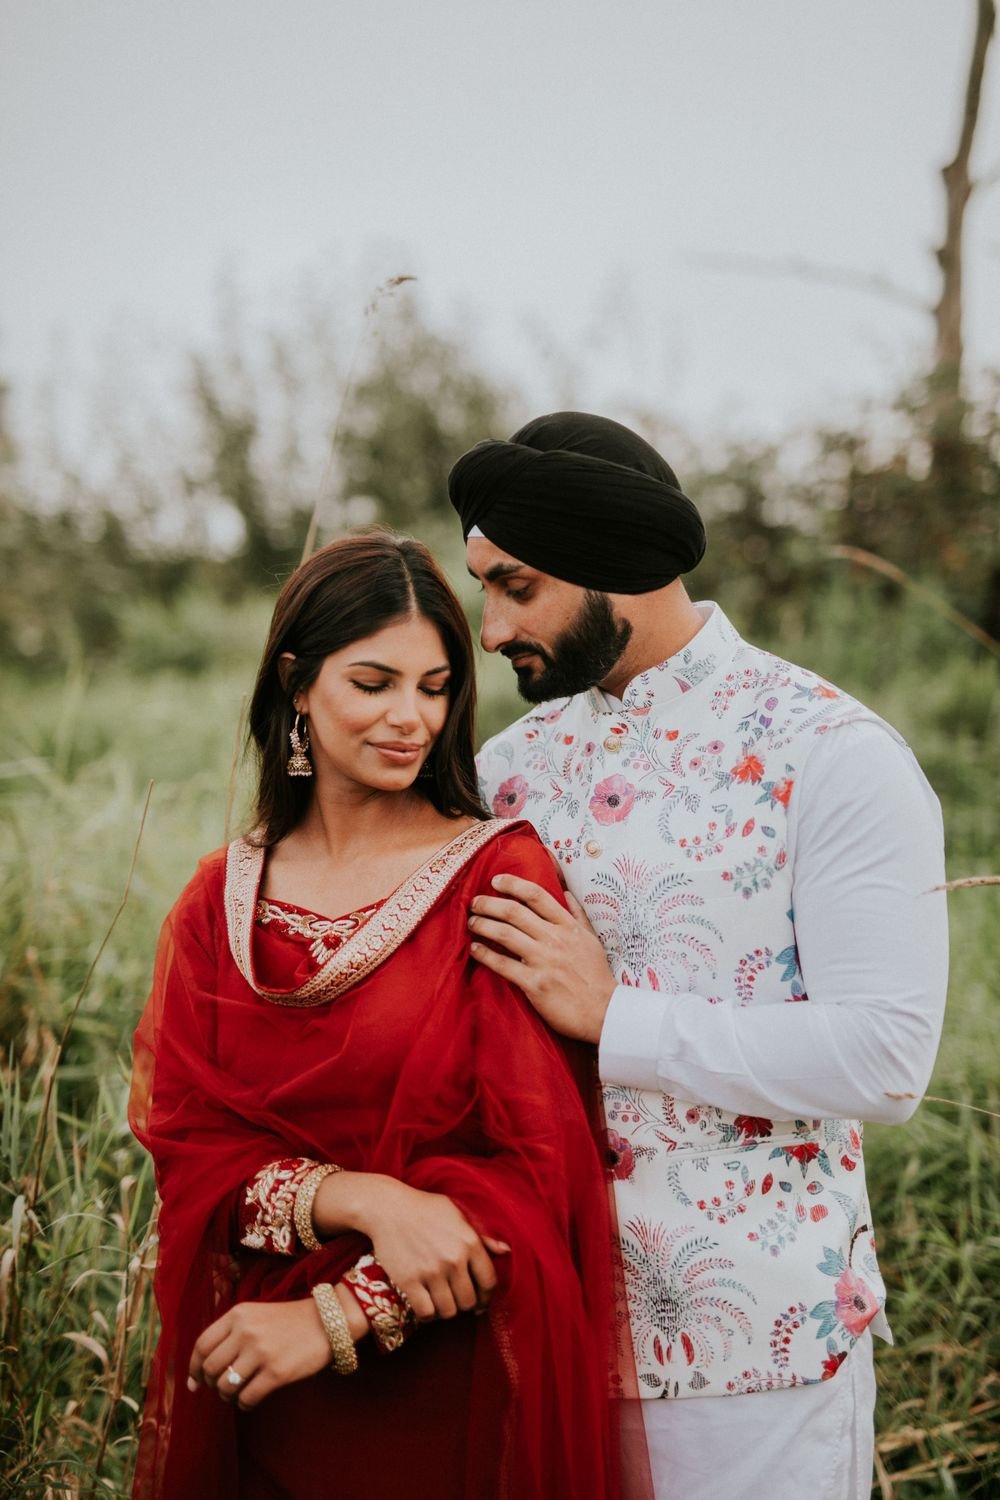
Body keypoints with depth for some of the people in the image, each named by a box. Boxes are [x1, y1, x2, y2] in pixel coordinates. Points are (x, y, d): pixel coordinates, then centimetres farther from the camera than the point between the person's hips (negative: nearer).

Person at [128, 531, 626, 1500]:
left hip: (457, 1396, -3)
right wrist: (359, 1199, -20)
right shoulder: (220, 901, 2)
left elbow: (535, 1165, -13)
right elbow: (186, 1146, -3)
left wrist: (340, 1318, -17)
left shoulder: (503, 876, -10)